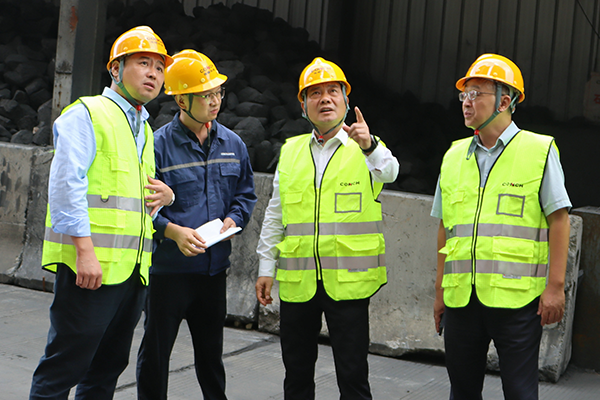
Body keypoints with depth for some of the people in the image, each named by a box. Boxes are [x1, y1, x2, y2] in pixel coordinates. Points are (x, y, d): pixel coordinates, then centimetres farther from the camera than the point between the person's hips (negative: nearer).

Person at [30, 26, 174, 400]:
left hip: (132, 270, 8)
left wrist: (167, 195, 8)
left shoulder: (145, 131, 22)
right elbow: (66, 185, -12)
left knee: (107, 369, 12)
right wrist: (85, 250, -21)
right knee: (64, 366, -6)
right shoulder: (87, 114, -3)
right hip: (90, 266, -8)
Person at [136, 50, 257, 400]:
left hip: (215, 266, 5)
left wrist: (232, 219, -4)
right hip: (168, 267, -4)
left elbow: (246, 193, 16)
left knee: (211, 351, 17)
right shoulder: (159, 145, -10)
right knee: (155, 350, 6)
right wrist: (173, 231, -22)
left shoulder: (232, 144, 6)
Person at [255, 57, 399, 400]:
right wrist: (266, 268, 10)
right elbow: (275, 215, 15)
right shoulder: (290, 151, 12)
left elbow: (388, 171, -22)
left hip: (347, 281, -3)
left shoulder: (367, 150, 2)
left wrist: (369, 146, -42)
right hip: (297, 281, 3)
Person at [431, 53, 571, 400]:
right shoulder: (454, 156, 13)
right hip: (461, 297, 5)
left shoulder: (539, 151, -1)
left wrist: (556, 286, -10)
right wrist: (440, 291, 14)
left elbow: (558, 220, -4)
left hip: (516, 297, -5)